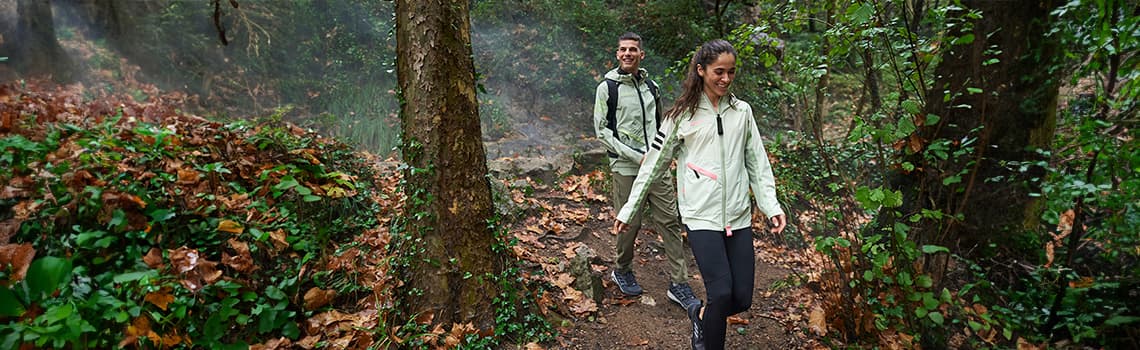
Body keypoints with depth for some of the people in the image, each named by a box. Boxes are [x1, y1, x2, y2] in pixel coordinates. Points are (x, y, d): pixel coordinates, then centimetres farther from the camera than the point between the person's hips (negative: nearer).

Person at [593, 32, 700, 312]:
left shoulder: (651, 86, 13)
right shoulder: (607, 88, -3)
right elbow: (602, 131, -7)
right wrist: (636, 157, -14)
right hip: (626, 169, -4)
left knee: (669, 221, 1)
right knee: (630, 223, 3)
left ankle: (679, 284, 8)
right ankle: (622, 271, 29)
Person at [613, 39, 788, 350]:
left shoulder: (742, 111, 10)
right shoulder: (682, 114, 0)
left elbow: (757, 163, 11)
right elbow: (655, 164, 3)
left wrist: (771, 205, -2)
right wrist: (629, 210, 4)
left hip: (739, 216, 4)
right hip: (702, 216, -4)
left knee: (742, 298, 3)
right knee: (721, 292, -14)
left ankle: (700, 315, 34)